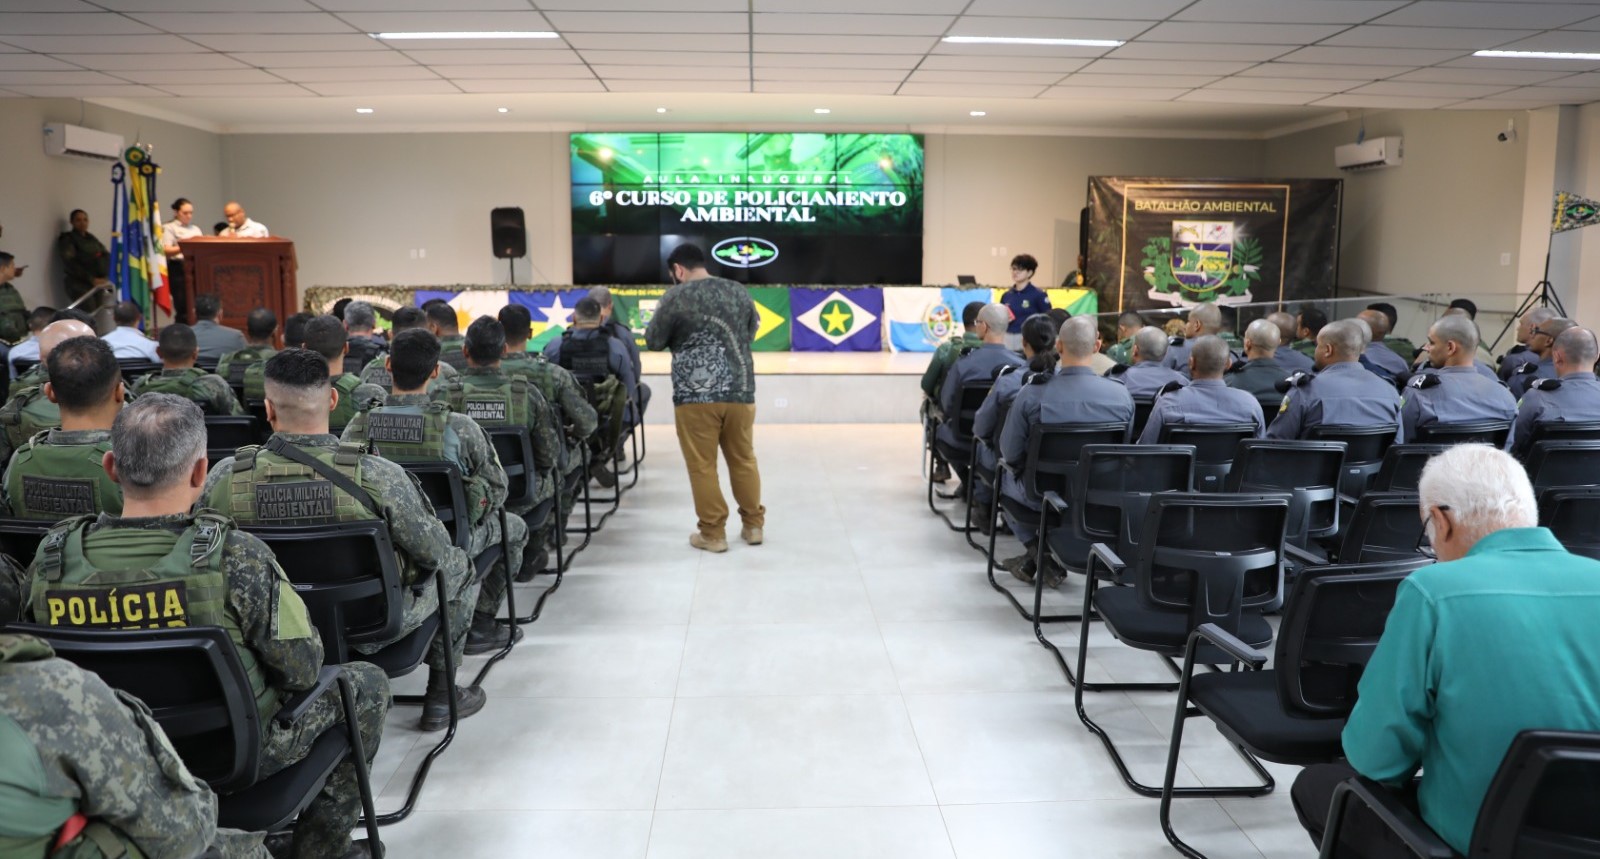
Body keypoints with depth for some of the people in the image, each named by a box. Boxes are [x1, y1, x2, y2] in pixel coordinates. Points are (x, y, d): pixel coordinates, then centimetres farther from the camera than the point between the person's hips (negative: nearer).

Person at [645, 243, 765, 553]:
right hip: (740, 392, 5)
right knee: (743, 460, 15)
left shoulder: (676, 297, -5)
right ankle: (753, 525, 22)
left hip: (695, 395, -5)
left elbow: (653, 341, 3)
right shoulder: (739, 292, 9)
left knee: (702, 466, 3)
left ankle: (712, 533, 8)